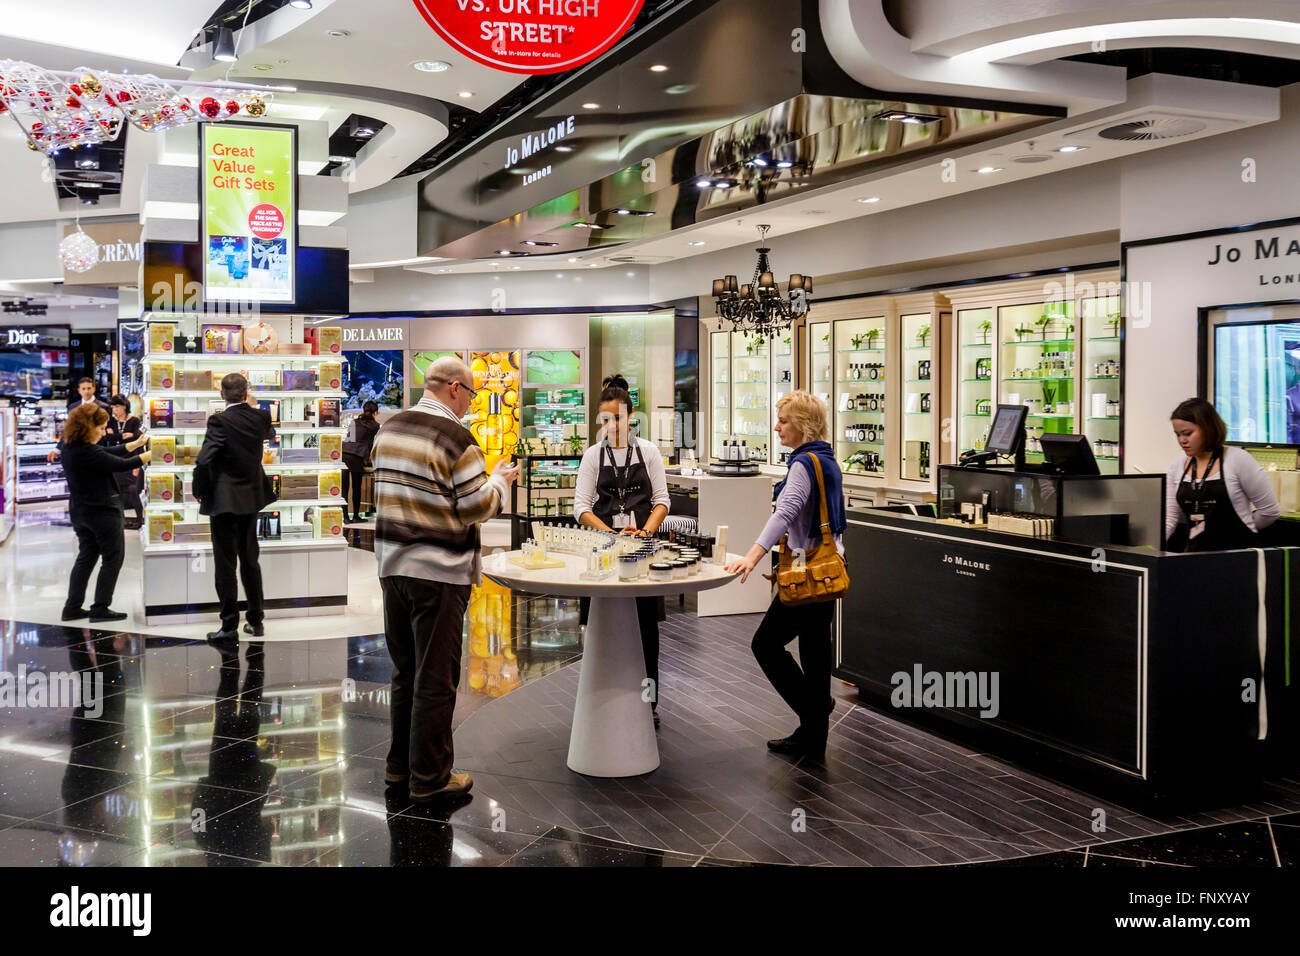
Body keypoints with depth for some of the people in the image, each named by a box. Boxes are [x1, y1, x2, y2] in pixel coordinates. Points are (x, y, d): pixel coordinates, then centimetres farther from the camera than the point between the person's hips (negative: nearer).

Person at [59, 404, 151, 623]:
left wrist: (138, 443, 10)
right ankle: (100, 609, 4)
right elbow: (121, 465, -21)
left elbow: (110, 452, 10)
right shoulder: (88, 453, -24)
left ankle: (72, 608, 17)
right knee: (113, 558, 3)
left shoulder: (71, 448, 6)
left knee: (86, 556, 16)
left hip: (80, 511, 9)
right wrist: (152, 454, -11)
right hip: (102, 512, -9)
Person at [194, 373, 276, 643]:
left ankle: (229, 626, 3)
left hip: (223, 499, -5)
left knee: (225, 563, 1)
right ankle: (255, 621, 21)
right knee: (250, 559, 15)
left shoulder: (220, 421, -16)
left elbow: (203, 461, -23)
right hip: (251, 498, 5)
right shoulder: (261, 417, 0)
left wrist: (199, 491, -6)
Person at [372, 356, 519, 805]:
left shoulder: (389, 428, 8)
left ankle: (399, 766, 29)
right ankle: (429, 780, 11)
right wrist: (501, 481, 5)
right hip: (439, 574, -8)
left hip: (392, 564, 8)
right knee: (435, 680, 2)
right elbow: (476, 508, -14)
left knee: (405, 672, 19)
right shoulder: (454, 437, -16)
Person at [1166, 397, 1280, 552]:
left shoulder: (1238, 459, -6)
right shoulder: (1178, 465, 8)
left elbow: (1270, 511, 0)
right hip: (1195, 553, 4)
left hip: (1238, 553, -4)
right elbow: (1168, 518, 7)